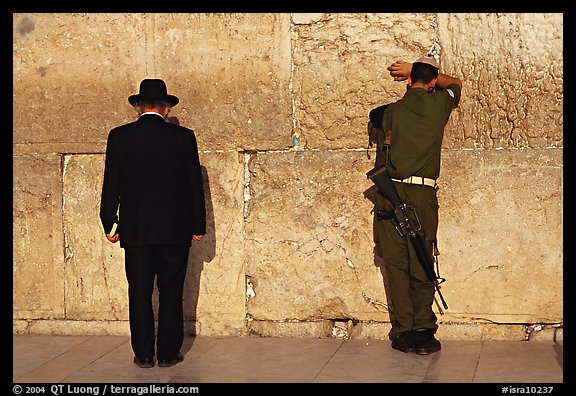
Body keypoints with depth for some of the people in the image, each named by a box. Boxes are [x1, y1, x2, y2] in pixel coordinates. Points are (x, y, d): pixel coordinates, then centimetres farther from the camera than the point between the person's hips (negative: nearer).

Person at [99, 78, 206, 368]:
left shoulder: (119, 137, 0)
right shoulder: (183, 137, -1)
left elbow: (111, 184, 1)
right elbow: (194, 184, 1)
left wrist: (109, 224, 9)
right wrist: (198, 226, 9)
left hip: (135, 230, 0)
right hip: (175, 230, 0)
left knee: (140, 293, 7)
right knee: (171, 293, 7)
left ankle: (144, 354, 11)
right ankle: (168, 354, 10)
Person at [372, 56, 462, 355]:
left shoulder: (391, 111, 6)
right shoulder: (439, 105, 7)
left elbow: (382, 154, 11)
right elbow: (456, 83, 28)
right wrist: (423, 74, 29)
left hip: (389, 192, 0)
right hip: (423, 193, 0)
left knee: (395, 263, 4)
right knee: (421, 265, 5)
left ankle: (403, 333, 4)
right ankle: (424, 333, 3)